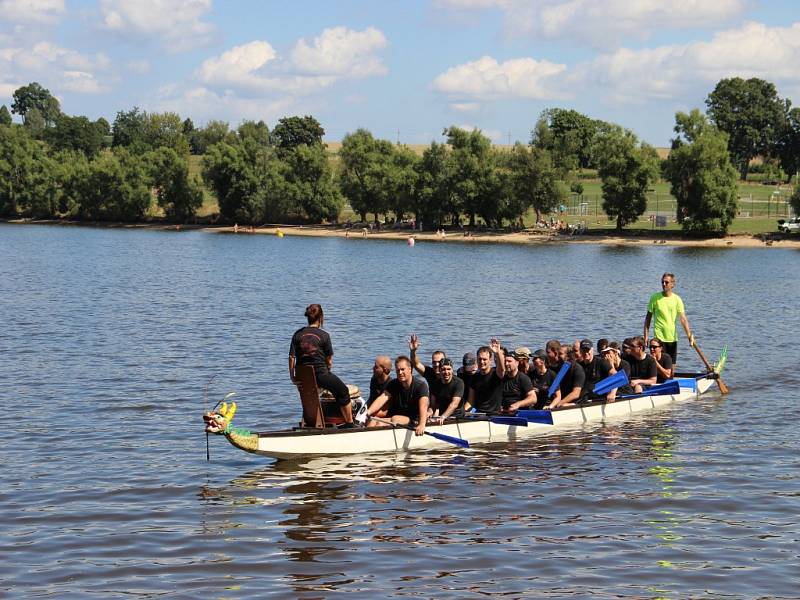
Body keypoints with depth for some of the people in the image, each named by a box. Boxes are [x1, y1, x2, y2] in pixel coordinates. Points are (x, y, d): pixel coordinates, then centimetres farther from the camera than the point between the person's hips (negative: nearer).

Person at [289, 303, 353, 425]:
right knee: (343, 391, 17)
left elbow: (291, 357, -1)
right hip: (320, 373, -4)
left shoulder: (298, 334, 1)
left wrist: (293, 377, 7)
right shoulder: (324, 335, -7)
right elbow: (329, 359, -2)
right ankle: (349, 423, 22)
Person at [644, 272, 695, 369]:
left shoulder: (677, 299, 0)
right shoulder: (655, 298, -2)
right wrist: (645, 336, -1)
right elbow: (648, 317, 3)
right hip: (659, 337, -2)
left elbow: (683, 319, -6)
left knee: (672, 367, 8)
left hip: (673, 338, 2)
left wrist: (689, 335, -17)